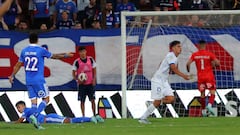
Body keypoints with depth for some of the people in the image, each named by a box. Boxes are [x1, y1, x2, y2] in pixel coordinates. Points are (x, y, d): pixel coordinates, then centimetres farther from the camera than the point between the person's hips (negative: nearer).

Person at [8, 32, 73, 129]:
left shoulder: (24, 51, 6)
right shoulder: (41, 50, -7)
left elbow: (18, 65, 11)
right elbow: (54, 56, 5)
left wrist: (12, 76, 22)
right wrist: (65, 55, 21)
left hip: (28, 81, 5)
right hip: (39, 80, -5)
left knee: (33, 101, 7)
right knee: (46, 99, 4)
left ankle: (35, 122, 0)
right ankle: (35, 115, -16)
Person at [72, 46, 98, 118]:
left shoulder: (90, 59, 3)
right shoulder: (77, 62, -4)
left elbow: (94, 69, 11)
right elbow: (74, 73, -1)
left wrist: (94, 79, 0)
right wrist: (77, 80, -17)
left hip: (90, 83, 1)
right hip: (82, 84, -1)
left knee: (92, 100, 0)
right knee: (82, 101, 1)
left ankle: (94, 115, 6)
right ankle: (83, 116, 6)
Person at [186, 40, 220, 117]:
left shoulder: (195, 55, 2)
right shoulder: (210, 54, -5)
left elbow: (188, 64, -5)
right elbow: (218, 63, -11)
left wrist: (188, 70, 15)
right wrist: (213, 64, 12)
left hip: (200, 77, 3)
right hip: (209, 77, -3)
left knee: (202, 94, 14)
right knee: (212, 93, -2)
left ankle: (203, 110, 17)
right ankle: (210, 105, -27)